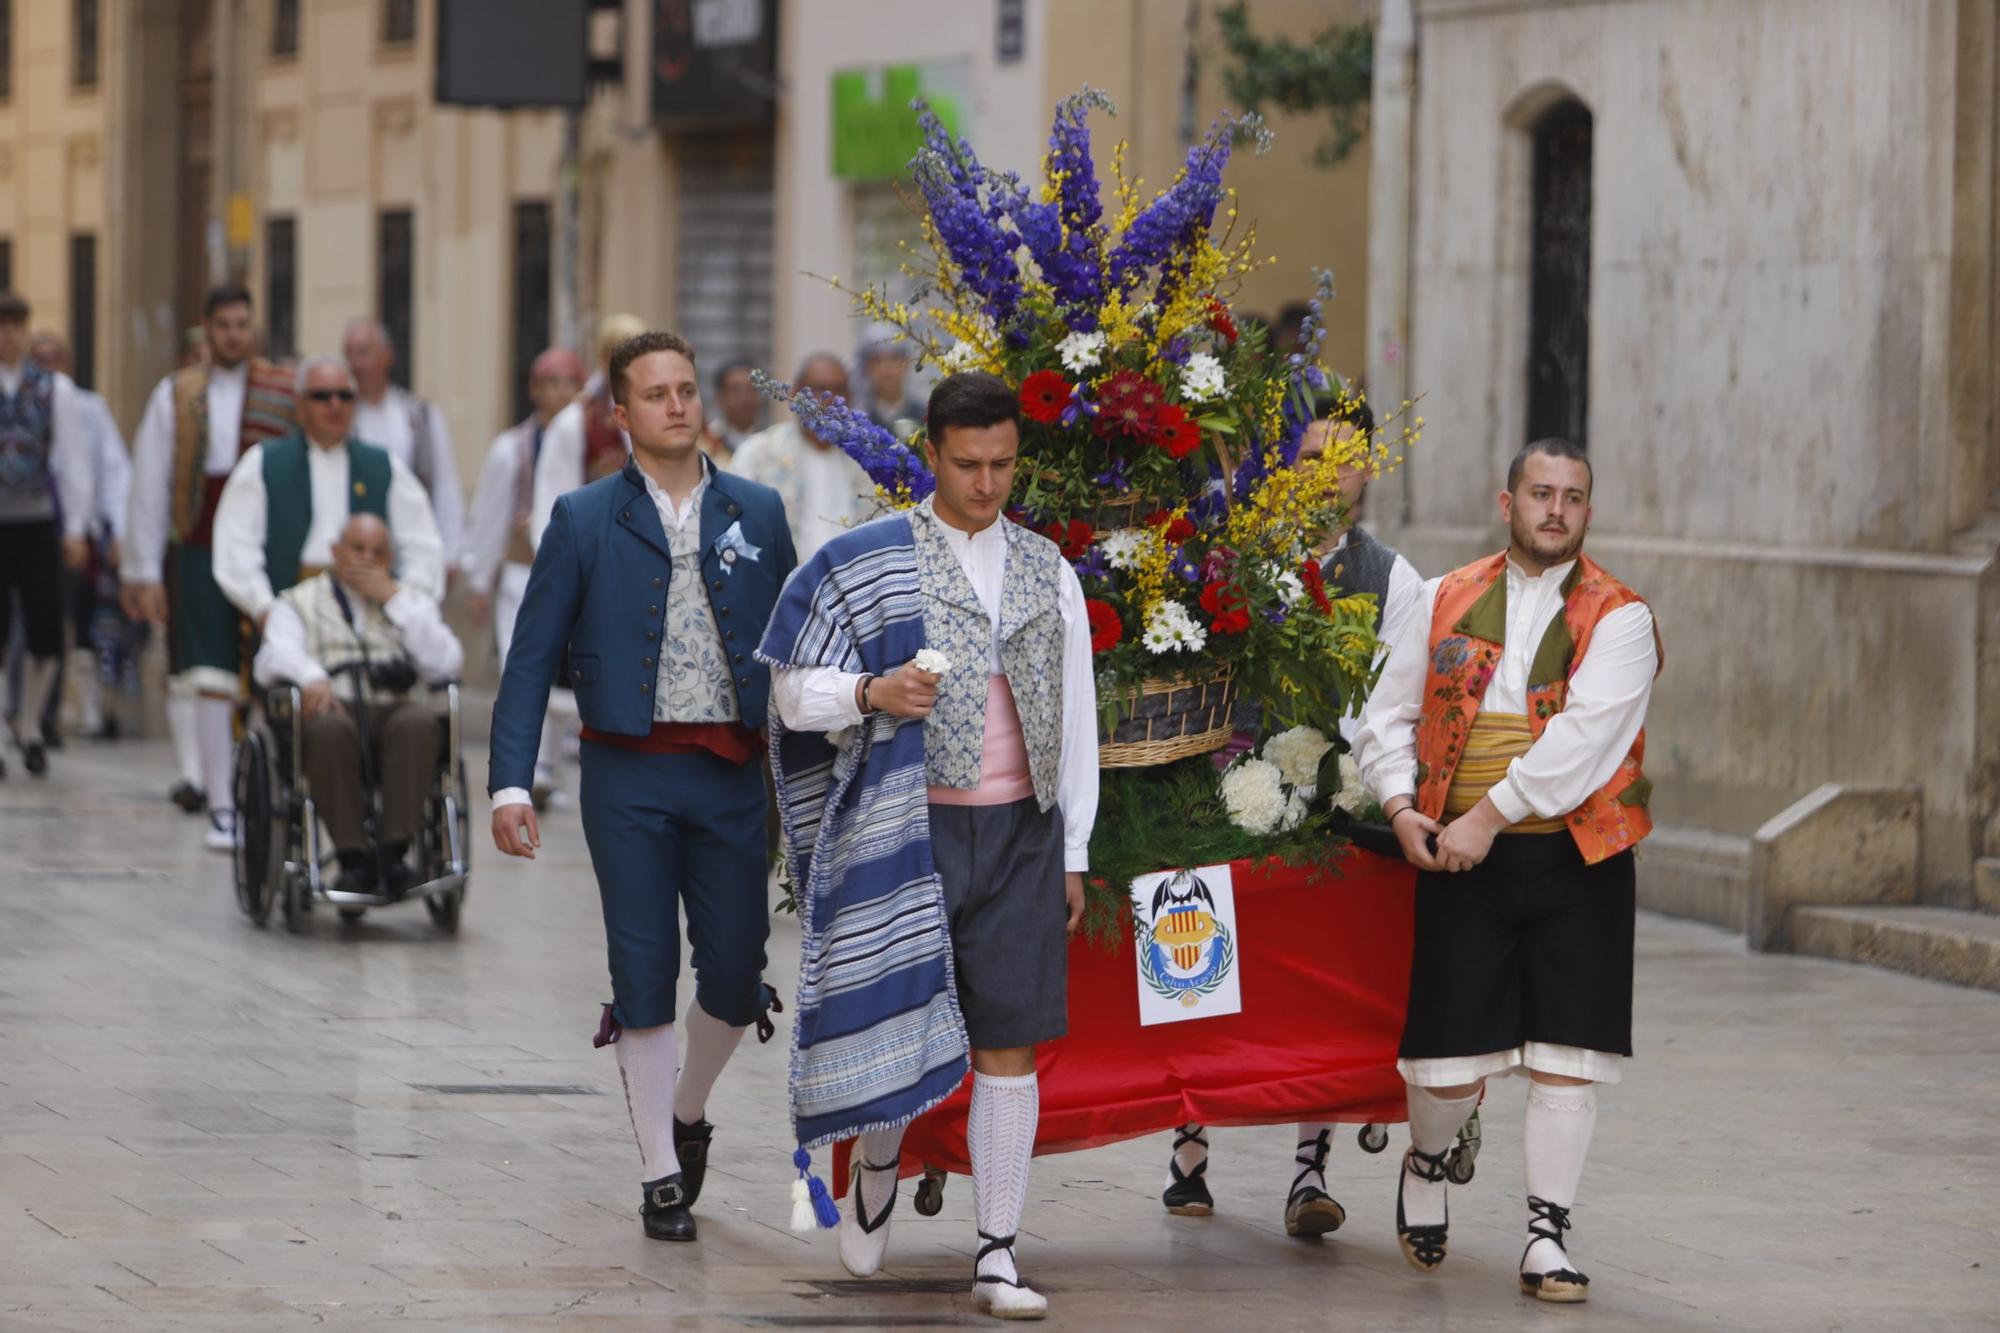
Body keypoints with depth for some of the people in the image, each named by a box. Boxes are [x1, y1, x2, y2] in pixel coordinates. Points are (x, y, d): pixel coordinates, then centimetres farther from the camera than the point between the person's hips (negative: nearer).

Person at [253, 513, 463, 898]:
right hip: (326, 708, -1)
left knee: (420, 720, -35)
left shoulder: (412, 604, 25)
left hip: (390, 713, 2)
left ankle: (393, 850, -38)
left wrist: (393, 600, 2)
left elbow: (445, 664, 6)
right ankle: (353, 857, -37)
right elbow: (271, 662, 0)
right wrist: (310, 677, -23)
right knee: (329, 726, -38)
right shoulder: (298, 602, 20)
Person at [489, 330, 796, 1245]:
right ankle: (662, 1177, 9)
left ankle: (688, 1111, 30)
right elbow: (532, 657, 0)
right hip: (629, 775, -2)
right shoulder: (584, 520, 2)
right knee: (645, 978, 0)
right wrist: (511, 783, -8)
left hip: (732, 774, 2)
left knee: (736, 973, 2)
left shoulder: (756, 514, 8)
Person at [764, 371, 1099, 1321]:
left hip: (1020, 833, 2)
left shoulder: (1047, 572, 11)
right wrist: (871, 692, -19)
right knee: (899, 1021, -1)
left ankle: (998, 1255, 3)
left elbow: (1076, 719, 14)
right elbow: (794, 691, 1)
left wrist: (1073, 853, 10)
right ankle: (878, 1163, 32)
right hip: (907, 828, -2)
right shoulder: (864, 564, 1)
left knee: (1009, 1046, -2)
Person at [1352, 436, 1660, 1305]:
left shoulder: (1618, 619, -1)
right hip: (1461, 864, 1)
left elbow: (1583, 736, -14)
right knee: (1452, 1062, 0)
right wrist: (1401, 807, -4)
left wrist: (1490, 816, -19)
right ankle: (1426, 1162, 31)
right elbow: (1388, 716, 13)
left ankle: (1547, 1238, 6)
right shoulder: (1447, 603, 9)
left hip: (1578, 860, -1)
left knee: (1564, 1058, -3)